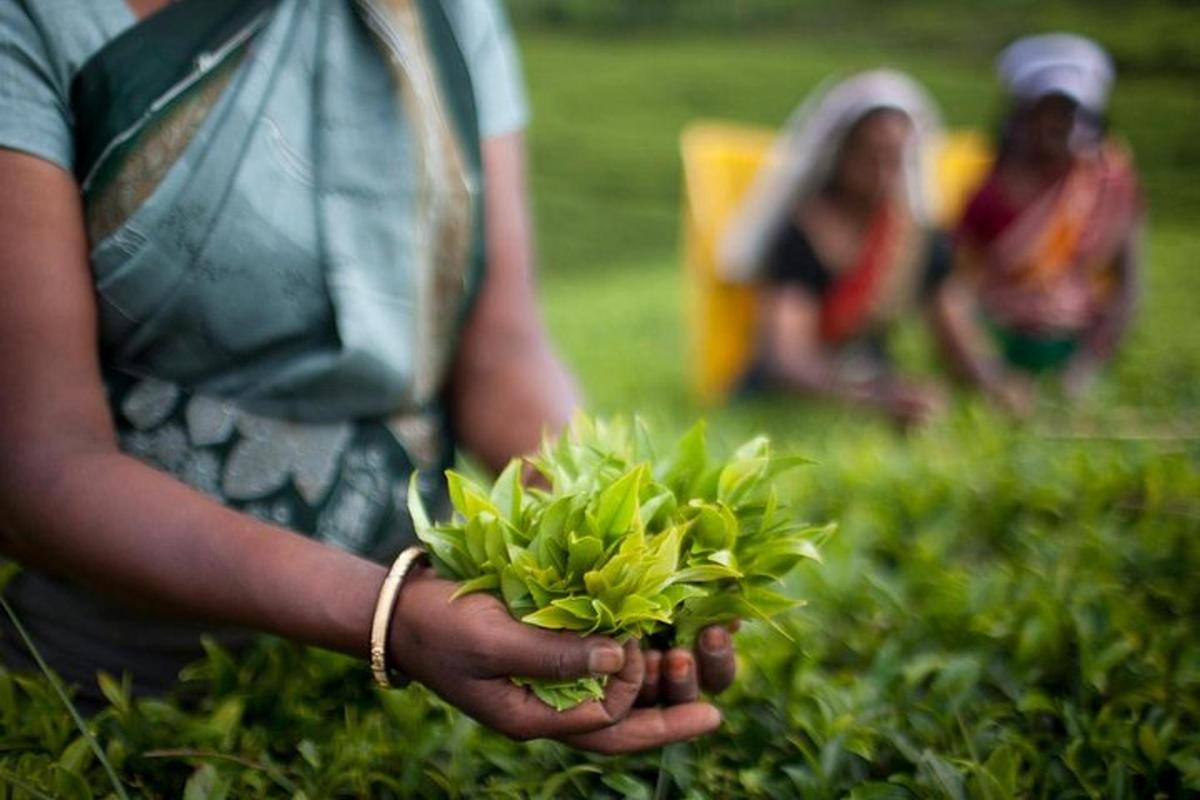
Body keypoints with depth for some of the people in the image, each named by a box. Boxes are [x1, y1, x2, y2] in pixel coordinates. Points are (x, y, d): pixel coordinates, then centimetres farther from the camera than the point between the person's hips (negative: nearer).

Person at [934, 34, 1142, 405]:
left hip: (1077, 343, 2)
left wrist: (1087, 366, -10)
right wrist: (991, 379, -24)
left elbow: (1126, 280, -1)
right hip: (995, 344, -2)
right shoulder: (987, 186, -12)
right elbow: (952, 292, -15)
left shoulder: (1113, 176, -4)